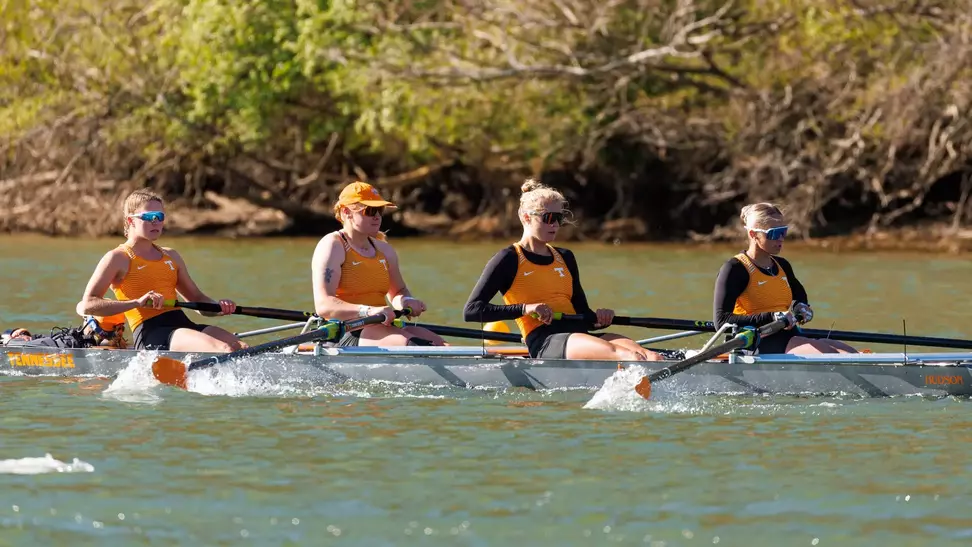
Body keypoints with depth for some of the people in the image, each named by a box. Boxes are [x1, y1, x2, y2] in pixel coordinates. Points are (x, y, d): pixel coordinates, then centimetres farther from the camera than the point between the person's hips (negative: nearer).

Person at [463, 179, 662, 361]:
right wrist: (525, 308, -13)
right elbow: (471, 310, -3)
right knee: (615, 352, -36)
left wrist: (599, 318, 3)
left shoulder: (564, 258, 25)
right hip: (542, 343, -6)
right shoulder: (509, 260, 6)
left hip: (578, 335, 7)